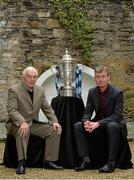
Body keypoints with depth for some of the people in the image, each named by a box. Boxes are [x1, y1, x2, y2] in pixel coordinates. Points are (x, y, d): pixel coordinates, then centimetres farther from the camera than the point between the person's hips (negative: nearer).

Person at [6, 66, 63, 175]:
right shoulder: (14, 90, -9)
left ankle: (49, 161, -5)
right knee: (23, 130, -39)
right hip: (18, 125, -6)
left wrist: (54, 121, -7)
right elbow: (12, 110, -19)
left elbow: (47, 108, 11)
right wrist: (22, 122, -37)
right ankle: (21, 163, -34)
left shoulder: (40, 90, 9)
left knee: (55, 130, -11)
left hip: (34, 124, 6)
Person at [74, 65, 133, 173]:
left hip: (114, 124, -5)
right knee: (77, 126, -16)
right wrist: (86, 122, -23)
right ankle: (86, 160, -17)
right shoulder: (92, 92, 2)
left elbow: (117, 115, -21)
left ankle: (111, 163, -30)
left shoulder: (117, 93, -14)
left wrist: (98, 123, -31)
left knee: (112, 126, -39)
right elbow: (87, 112, 2)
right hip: (97, 124, 5)